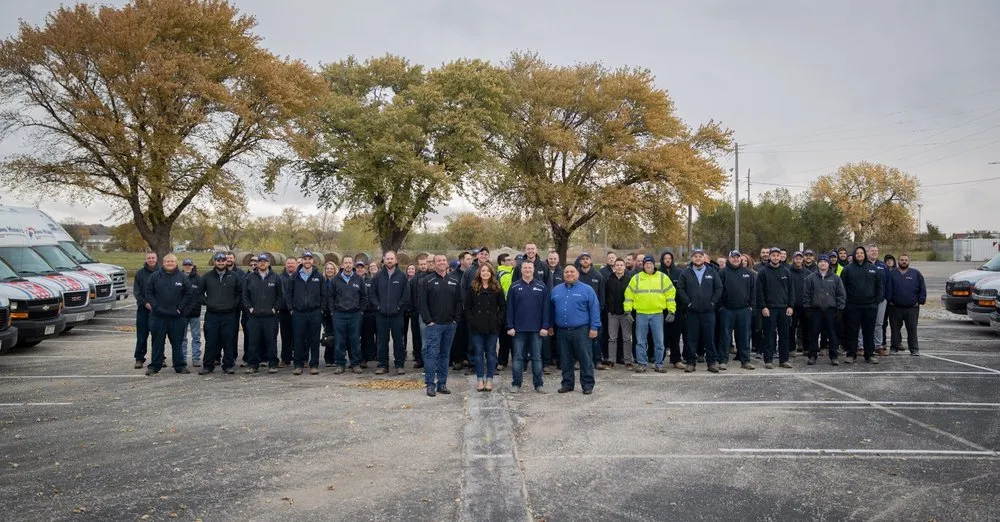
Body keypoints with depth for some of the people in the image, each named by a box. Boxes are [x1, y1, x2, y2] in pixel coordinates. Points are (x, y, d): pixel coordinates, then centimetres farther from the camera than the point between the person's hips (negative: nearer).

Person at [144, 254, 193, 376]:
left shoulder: (182, 277, 2)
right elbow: (148, 292, 4)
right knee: (157, 342, 7)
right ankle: (154, 366, 15)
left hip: (176, 316, 0)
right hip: (158, 315, 0)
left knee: (177, 342, 6)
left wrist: (181, 307, -4)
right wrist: (155, 306, -7)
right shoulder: (155, 276, 2)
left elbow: (188, 293, 4)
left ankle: (180, 365, 13)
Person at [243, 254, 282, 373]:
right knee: (254, 341, 3)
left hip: (270, 316, -1)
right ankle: (253, 364, 11)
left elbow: (280, 295, 8)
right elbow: (245, 295, 10)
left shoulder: (275, 278, 6)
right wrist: (249, 308, 0)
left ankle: (273, 364, 8)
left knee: (271, 341, 1)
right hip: (254, 316, 1)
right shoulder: (250, 277, 8)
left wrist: (275, 308, -1)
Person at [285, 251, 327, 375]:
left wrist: (321, 309, 1)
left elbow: (324, 294, 6)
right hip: (298, 313, 1)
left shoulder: (319, 276, 4)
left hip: (315, 313, 0)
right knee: (299, 340, 2)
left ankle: (314, 365, 11)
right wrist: (291, 308, 3)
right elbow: (288, 293, 10)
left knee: (314, 340, 3)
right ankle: (298, 365, 10)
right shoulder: (295, 276, 6)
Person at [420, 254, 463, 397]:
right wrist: (428, 320, -10)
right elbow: (423, 303, -4)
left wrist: (456, 319, 2)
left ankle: (442, 384, 16)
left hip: (450, 324, 4)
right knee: (432, 354, -5)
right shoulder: (428, 281, -2)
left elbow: (459, 301, 10)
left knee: (445, 354, 9)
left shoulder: (455, 280, 8)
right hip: (434, 324, -4)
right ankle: (430, 384, 0)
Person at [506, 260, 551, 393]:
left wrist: (545, 326, -4)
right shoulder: (514, 287, 3)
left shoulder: (541, 287, 3)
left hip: (537, 329, 0)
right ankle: (516, 384, 13)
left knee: (537, 357, 6)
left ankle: (539, 384, 13)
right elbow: (510, 308, 2)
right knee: (518, 357, 5)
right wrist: (510, 327, -4)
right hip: (519, 328, 0)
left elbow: (546, 308, 2)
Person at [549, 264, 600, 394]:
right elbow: (551, 309, 18)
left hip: (581, 330, -4)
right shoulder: (556, 290, 12)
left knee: (585, 358, -1)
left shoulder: (587, 290, 0)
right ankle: (567, 384, 21)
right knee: (565, 360, 10)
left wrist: (594, 327, -10)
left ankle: (588, 385, 8)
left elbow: (594, 309, -4)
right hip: (562, 331, 4)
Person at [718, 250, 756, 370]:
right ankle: (723, 360, 7)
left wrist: (751, 306, 4)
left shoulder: (748, 273, 9)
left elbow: (753, 290, 10)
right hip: (727, 310, -2)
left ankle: (745, 360, 14)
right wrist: (720, 305, -7)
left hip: (744, 309, 2)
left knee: (744, 336, 7)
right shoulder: (723, 272, 0)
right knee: (725, 335, 1)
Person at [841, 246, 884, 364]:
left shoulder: (873, 269, 8)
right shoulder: (848, 269, 2)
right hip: (852, 306, -2)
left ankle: (869, 355, 13)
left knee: (869, 332, 6)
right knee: (852, 332, 2)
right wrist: (845, 301, -5)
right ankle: (851, 354, 9)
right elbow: (842, 286, 2)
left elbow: (879, 286, 10)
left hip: (870, 306, 2)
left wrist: (877, 300, 2)